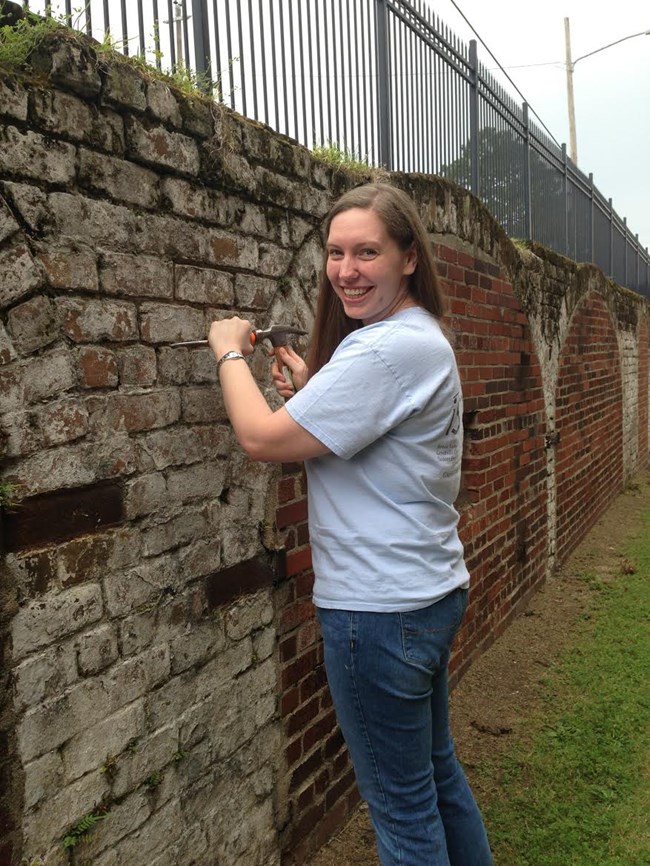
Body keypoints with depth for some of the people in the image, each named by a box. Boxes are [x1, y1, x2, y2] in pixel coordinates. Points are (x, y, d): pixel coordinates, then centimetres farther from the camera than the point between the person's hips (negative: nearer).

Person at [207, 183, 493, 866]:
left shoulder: (389, 349, -23)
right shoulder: (421, 337, 10)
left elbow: (262, 438, -23)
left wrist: (230, 352, -6)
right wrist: (309, 391, 1)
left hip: (381, 609, -10)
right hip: (429, 592, 10)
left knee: (402, 805, 9)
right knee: (436, 771, 26)